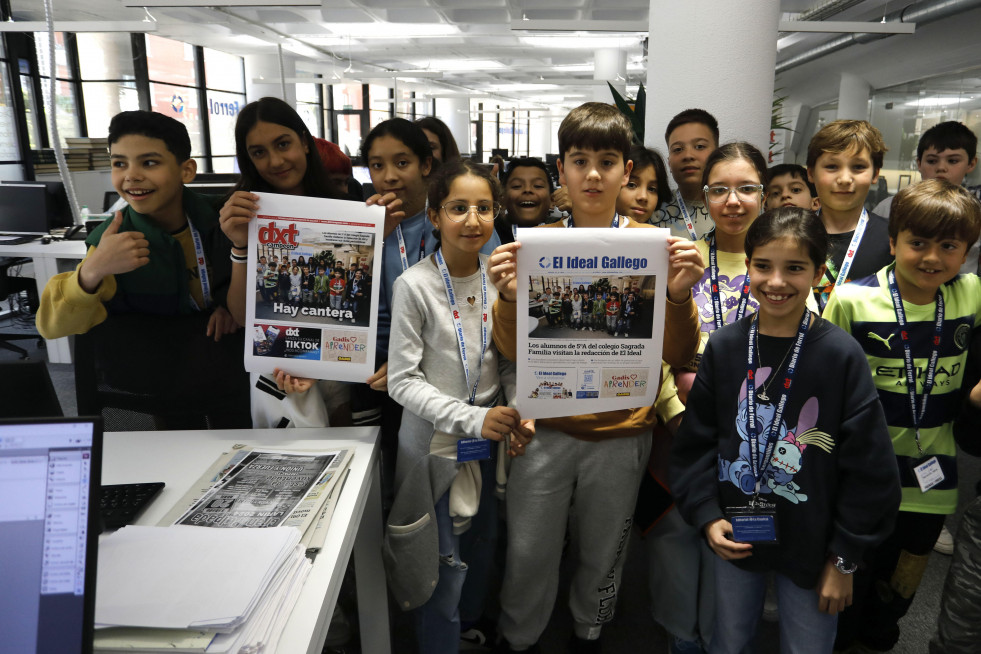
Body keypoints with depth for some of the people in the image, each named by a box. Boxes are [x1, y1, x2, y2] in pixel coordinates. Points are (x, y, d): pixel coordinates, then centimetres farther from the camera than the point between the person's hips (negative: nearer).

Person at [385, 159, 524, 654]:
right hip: (435, 441, -5)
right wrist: (472, 418, -22)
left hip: (489, 441, 5)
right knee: (443, 564, 6)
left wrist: (518, 413, -8)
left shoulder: (500, 277, -1)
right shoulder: (415, 285, -16)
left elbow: (509, 361, 7)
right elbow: (403, 381, -15)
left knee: (482, 544, 22)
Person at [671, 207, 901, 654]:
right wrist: (707, 516, -7)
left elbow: (868, 467, -8)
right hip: (734, 537, 3)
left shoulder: (841, 354, -13)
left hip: (812, 546, -2)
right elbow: (695, 441, 2)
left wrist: (845, 559, -5)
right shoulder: (724, 345, -6)